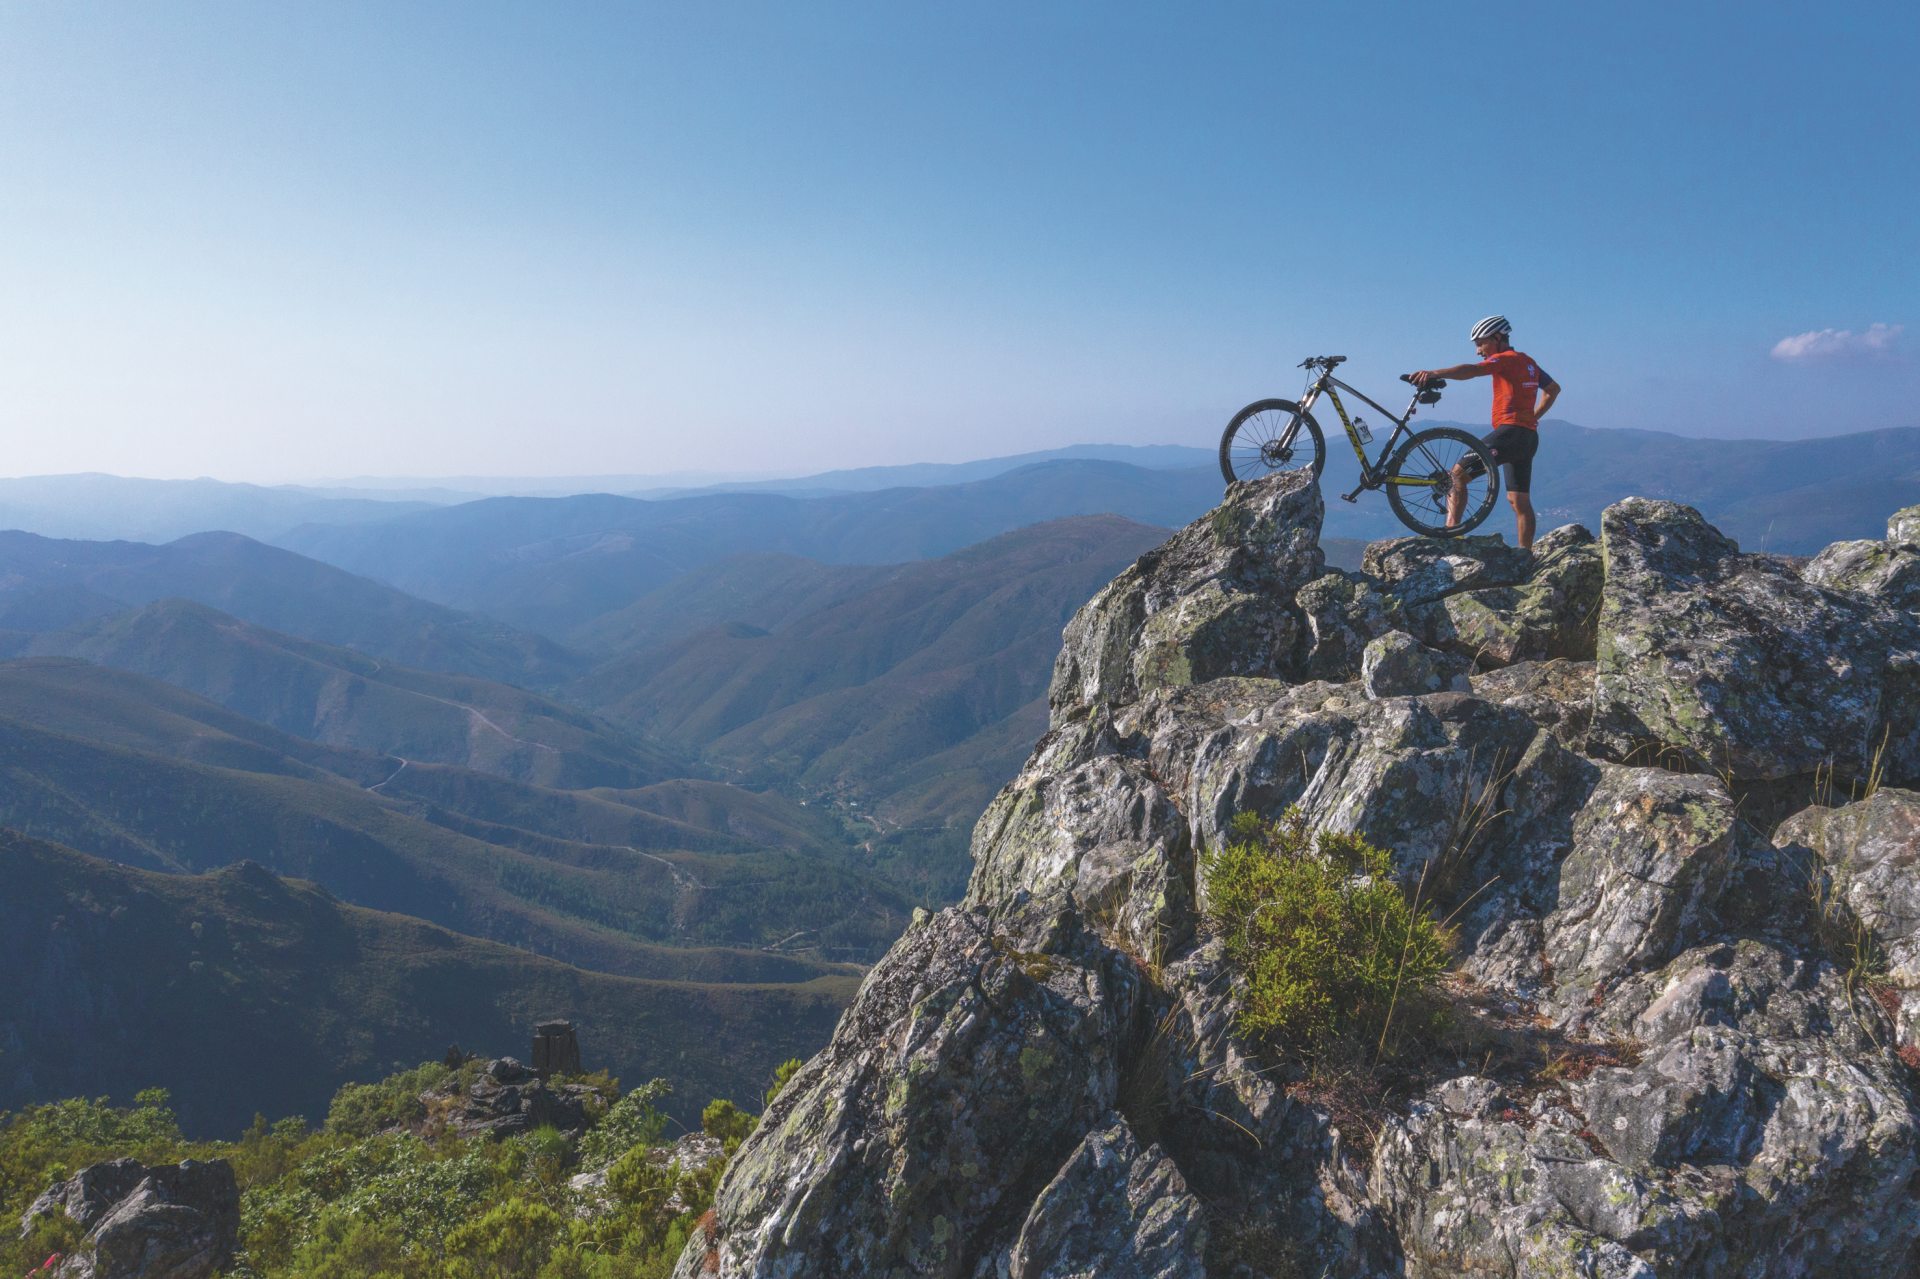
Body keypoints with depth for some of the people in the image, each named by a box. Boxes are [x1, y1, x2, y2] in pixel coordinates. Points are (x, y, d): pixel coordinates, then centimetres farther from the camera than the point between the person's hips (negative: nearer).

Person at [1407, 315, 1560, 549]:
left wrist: (1434, 373, -39)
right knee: (1519, 501, 12)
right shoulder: (1528, 361, 21)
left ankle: (1449, 532, -22)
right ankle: (1525, 554, 14)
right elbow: (1554, 388, 34)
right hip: (1529, 437, 10)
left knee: (1457, 474, -11)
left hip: (1510, 431, -10)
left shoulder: (1505, 359, -6)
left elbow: (1471, 370, -26)